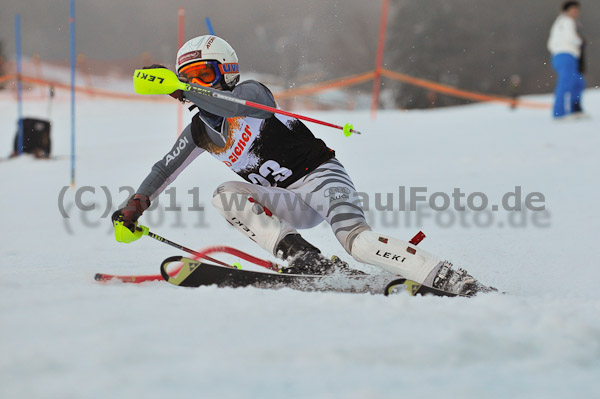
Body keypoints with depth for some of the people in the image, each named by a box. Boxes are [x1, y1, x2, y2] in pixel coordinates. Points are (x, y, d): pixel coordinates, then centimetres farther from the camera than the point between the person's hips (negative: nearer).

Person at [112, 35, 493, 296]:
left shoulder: (251, 91, -8)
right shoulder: (198, 133, 12)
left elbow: (239, 106, -32)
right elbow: (164, 170, 24)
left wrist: (183, 90, -37)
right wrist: (133, 208, 18)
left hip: (320, 175, -7)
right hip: (290, 204, 7)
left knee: (357, 240, -31)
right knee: (226, 195, -17)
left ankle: (455, 281, -37)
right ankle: (307, 261, -31)